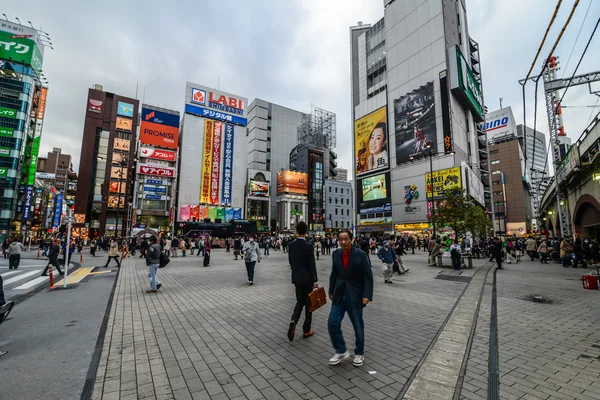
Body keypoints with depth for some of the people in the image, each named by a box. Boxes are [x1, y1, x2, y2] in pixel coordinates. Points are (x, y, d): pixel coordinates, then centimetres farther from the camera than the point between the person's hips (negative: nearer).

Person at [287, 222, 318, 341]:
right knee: (308, 302, 9)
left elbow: (290, 261, 9)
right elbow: (312, 265, -16)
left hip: (296, 277, 5)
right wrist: (315, 280, -8)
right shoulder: (308, 246, -17)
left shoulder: (291, 245, 0)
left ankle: (293, 321, -6)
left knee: (300, 301, 18)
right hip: (307, 278, -5)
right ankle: (306, 330, 19)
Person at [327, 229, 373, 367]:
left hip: (355, 296, -3)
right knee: (333, 323, 1)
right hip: (339, 295, 3)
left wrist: (367, 295, -19)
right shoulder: (335, 254, -1)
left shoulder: (361, 255, -13)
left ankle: (359, 353, 35)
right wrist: (331, 291, 11)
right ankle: (341, 351, 23)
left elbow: (368, 276, -12)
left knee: (358, 326, 12)